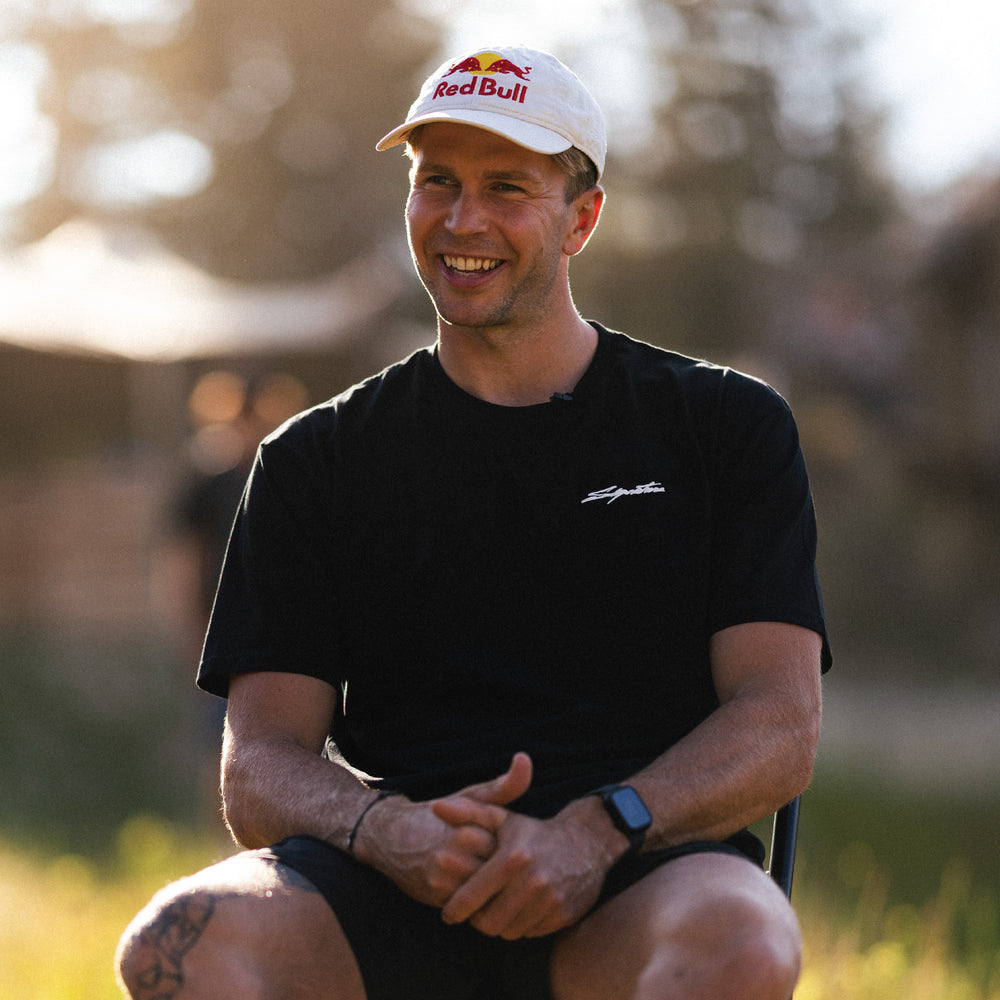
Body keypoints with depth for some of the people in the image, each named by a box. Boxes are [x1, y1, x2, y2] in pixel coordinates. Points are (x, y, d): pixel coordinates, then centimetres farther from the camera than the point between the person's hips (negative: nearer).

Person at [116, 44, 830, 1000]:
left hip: (638, 884, -1)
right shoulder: (315, 460, 18)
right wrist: (392, 833, -15)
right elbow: (260, 769, 9)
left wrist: (594, 833, -16)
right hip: (388, 892, 2)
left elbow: (780, 728, 4)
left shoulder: (727, 426, 14)